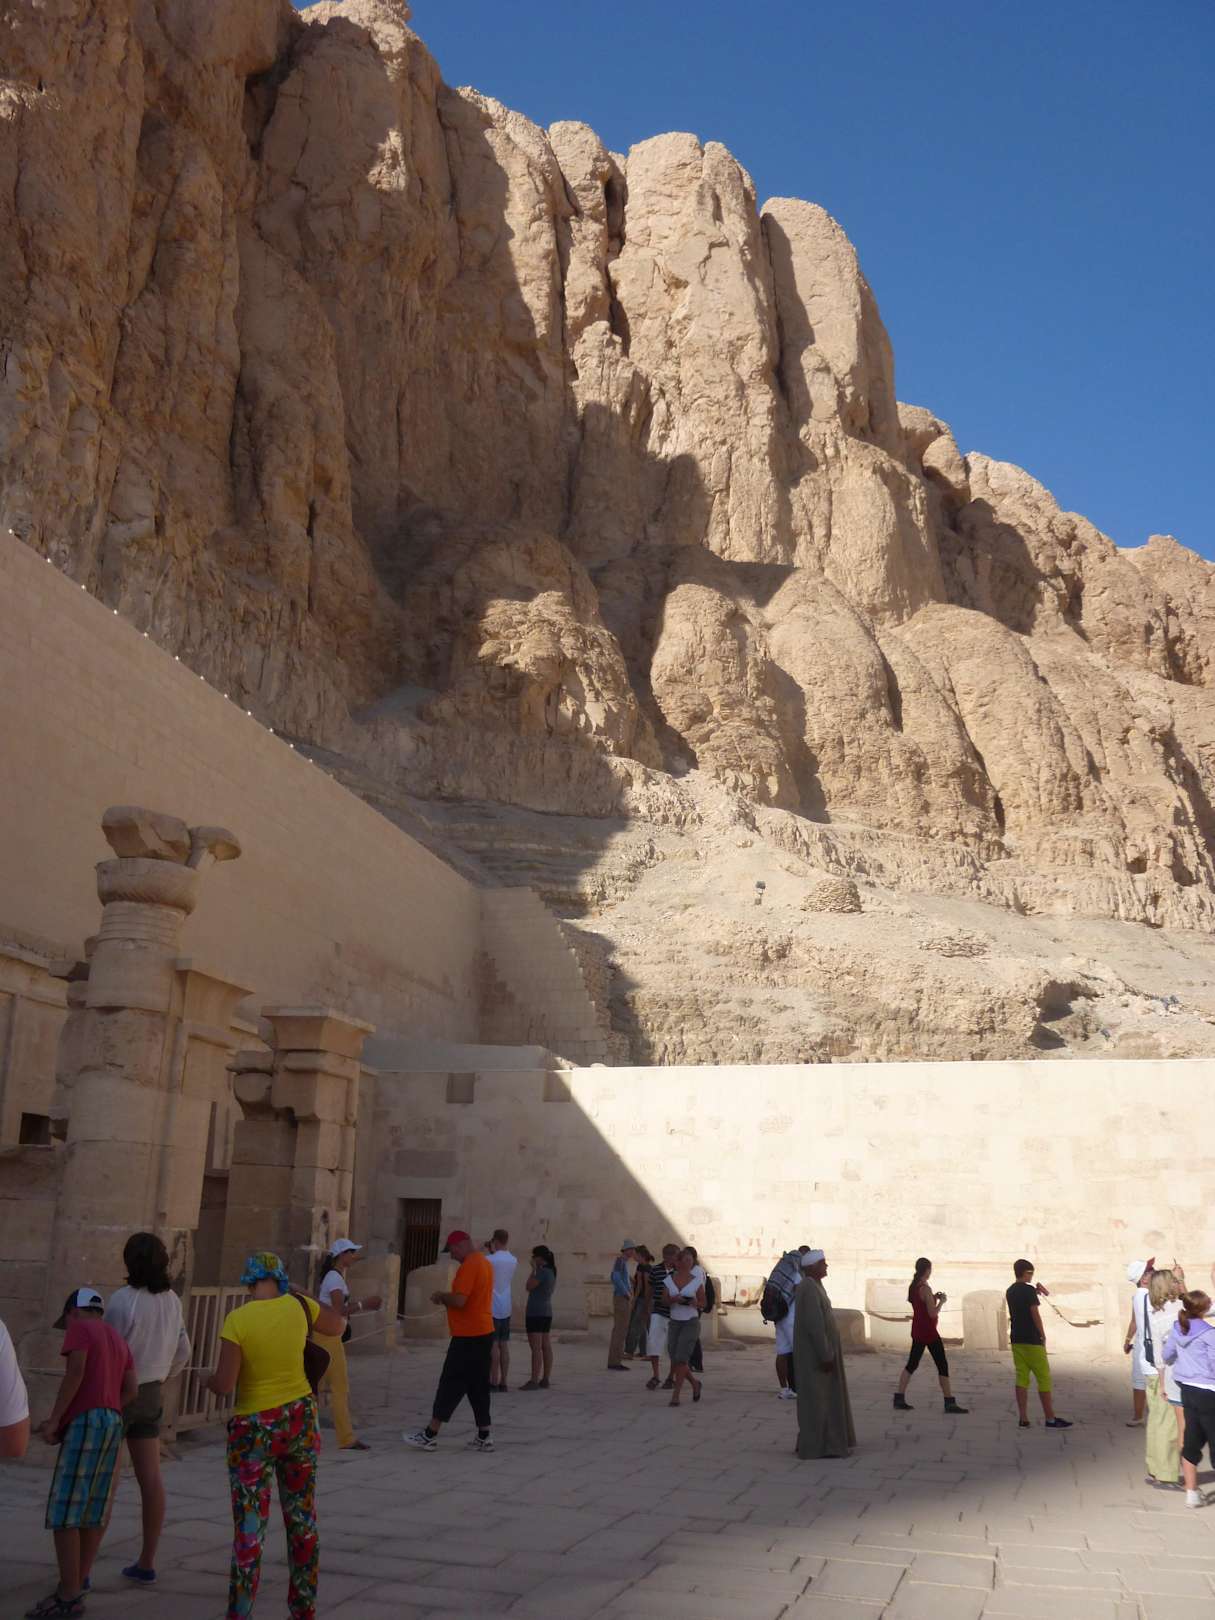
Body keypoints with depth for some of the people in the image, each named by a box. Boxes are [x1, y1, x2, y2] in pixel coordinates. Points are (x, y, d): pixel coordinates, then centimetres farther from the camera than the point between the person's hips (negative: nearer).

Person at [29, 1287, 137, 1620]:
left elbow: (75, 1374, -14)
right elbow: (131, 1390, 13)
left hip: (85, 1422, -8)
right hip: (113, 1423, 8)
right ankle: (79, 1580, 18)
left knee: (63, 1511, -5)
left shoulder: (79, 1329, 1)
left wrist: (54, 1420, -11)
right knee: (94, 1509, 12)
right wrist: (104, 1413, 11)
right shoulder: (119, 1341, 23)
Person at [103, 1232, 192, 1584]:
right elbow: (182, 1353, 9)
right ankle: (146, 1562, 15)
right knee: (150, 1478, 8)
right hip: (152, 1395, 6)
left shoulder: (123, 1299, -18)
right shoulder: (172, 1301, 1)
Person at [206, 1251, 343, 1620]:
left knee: (249, 1530, 4)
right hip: (300, 1419, 4)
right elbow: (337, 1325, 14)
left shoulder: (237, 1319, -16)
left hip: (254, 1428, -4)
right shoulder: (300, 1307, -5)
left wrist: (208, 1379, 6)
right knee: (302, 1520, 15)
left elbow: (224, 1384, -16)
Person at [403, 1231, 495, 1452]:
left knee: (450, 1385, -3)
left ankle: (430, 1436, 3)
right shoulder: (484, 1263, 14)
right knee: (478, 1386, 11)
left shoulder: (469, 1266, -17)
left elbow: (459, 1301, -24)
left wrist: (441, 1296, -6)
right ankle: (483, 1437, 12)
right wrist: (447, 1295, 11)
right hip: (483, 1334, 9)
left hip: (468, 1337, -9)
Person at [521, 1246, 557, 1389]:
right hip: (547, 1312, 10)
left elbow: (529, 1286, -14)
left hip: (536, 1313, -10)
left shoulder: (542, 1272, -16)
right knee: (546, 1347, 9)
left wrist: (533, 1269, -5)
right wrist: (536, 1269, 16)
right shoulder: (551, 1272, 13)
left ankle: (534, 1380, -9)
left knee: (536, 1348, -9)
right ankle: (545, 1379, 12)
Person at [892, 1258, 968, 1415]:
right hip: (929, 1332, -9)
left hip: (917, 1330, 9)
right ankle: (950, 1403, 1)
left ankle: (899, 1399, 10)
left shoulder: (912, 1286, 8)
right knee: (943, 1366, -1)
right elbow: (933, 1313, -21)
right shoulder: (925, 1289, -19)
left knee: (912, 1364, 12)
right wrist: (941, 1301, -6)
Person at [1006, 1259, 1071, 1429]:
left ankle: (1023, 1419, 3)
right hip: (1032, 1340, -7)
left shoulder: (1010, 1291, 11)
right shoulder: (1029, 1290, -12)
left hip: (1016, 1340, 7)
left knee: (1022, 1378, 6)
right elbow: (1035, 1315, -13)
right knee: (1044, 1378, 1)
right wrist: (1043, 1336, -4)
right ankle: (1050, 1419, 3)